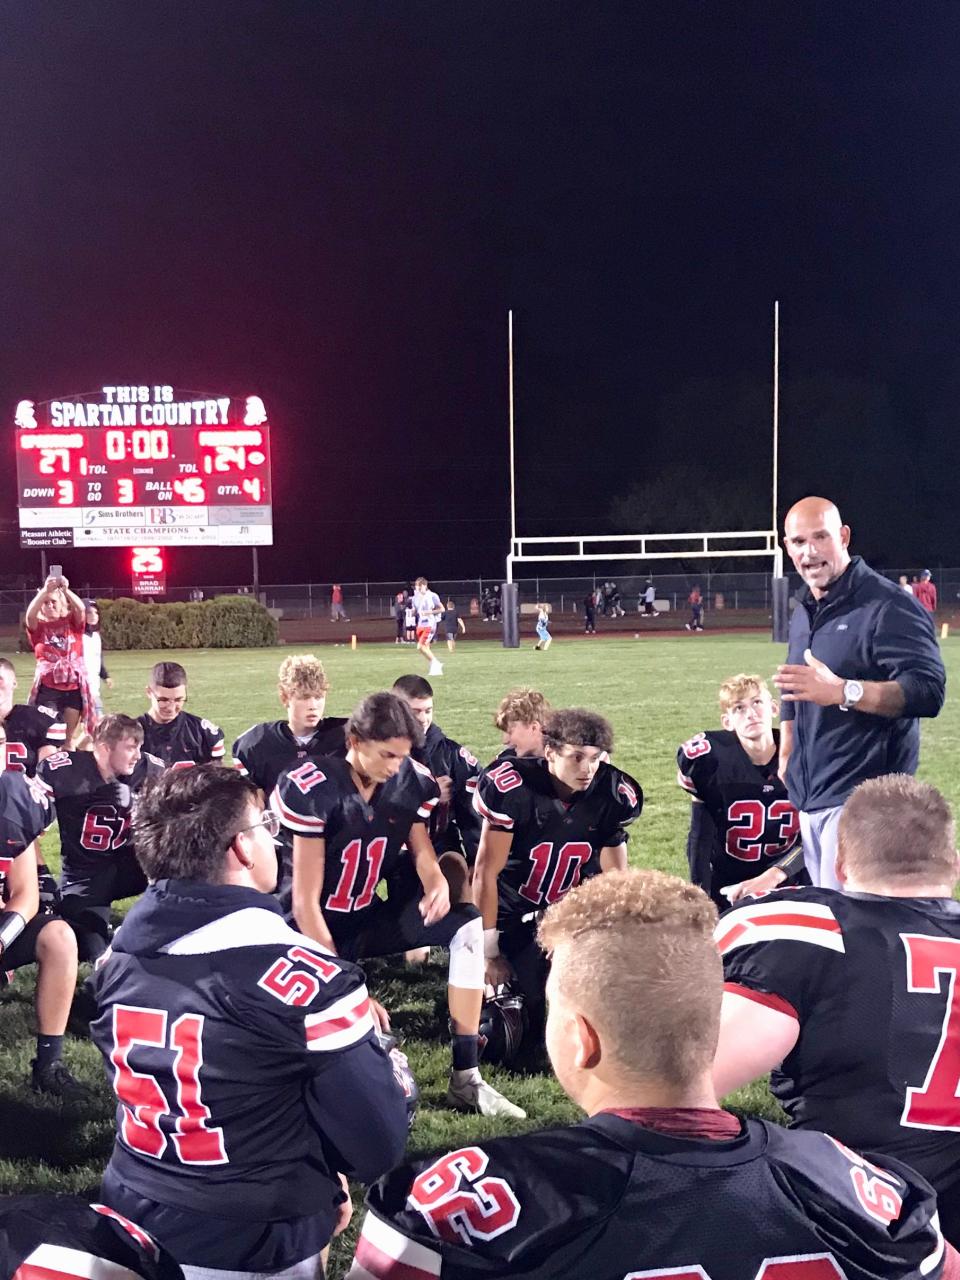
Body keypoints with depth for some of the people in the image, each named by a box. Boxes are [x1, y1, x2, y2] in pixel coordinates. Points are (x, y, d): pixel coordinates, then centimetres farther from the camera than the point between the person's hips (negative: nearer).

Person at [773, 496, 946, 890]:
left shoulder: (887, 606, -12)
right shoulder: (802, 614, 16)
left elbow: (928, 690, -22)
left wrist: (841, 691, -32)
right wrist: (785, 762, 22)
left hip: (862, 798, -8)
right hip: (809, 799, 8)